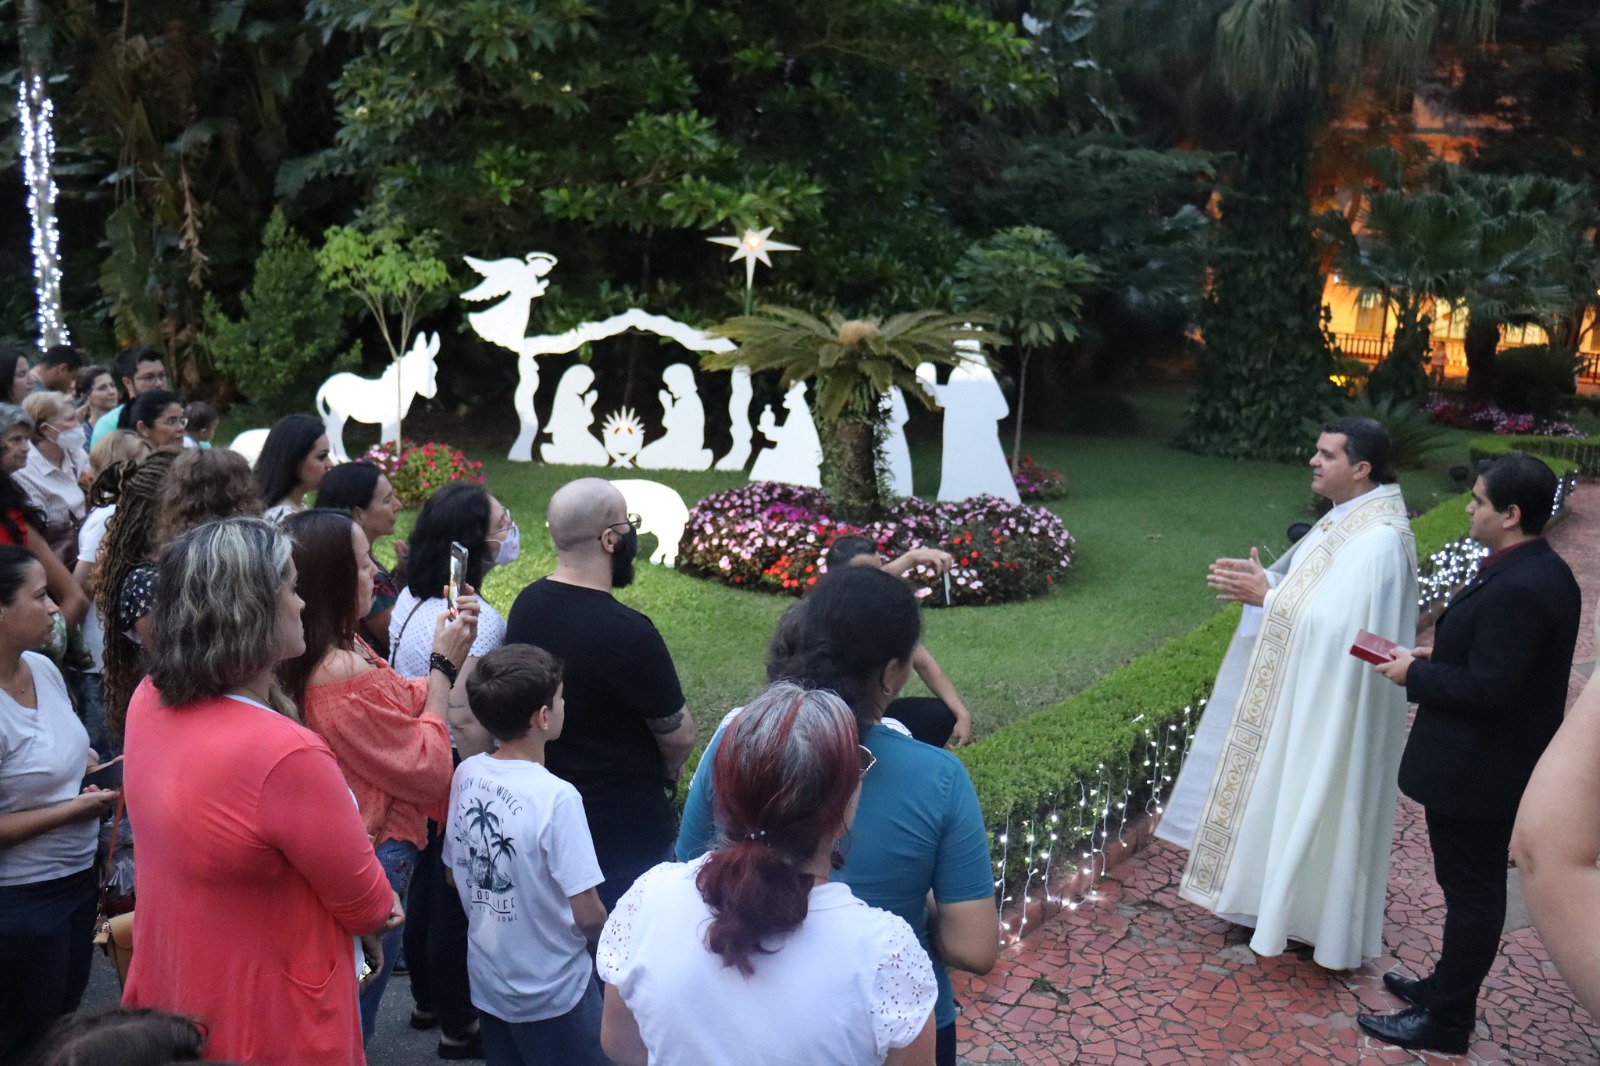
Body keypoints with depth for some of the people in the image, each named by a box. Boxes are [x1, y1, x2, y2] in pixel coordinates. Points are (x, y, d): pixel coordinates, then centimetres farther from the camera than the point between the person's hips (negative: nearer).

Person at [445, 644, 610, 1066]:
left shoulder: (466, 774, -8)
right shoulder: (556, 797, -27)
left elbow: (453, 873, 5)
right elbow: (587, 914, -23)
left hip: (486, 982, 6)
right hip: (552, 994, -6)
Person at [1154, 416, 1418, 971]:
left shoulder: (1380, 539, -24)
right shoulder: (1345, 520, 7)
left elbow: (1339, 623, -29)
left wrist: (1266, 596, -22)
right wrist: (1260, 582, -4)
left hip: (1333, 705, -10)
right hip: (1304, 690, 10)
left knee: (1316, 807, 4)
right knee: (1290, 797, 19)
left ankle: (1317, 921, 21)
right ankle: (1290, 900, 35)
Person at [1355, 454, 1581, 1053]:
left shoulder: (1516, 589, -27)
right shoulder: (1542, 571, 5)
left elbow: (1488, 688, -28)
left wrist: (1415, 674, -15)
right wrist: (1436, 660, 5)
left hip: (1476, 771, -10)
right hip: (1500, 763, 10)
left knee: (1470, 889, 4)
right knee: (1474, 885, 21)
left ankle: (1446, 1022, 18)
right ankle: (1449, 987, 37)